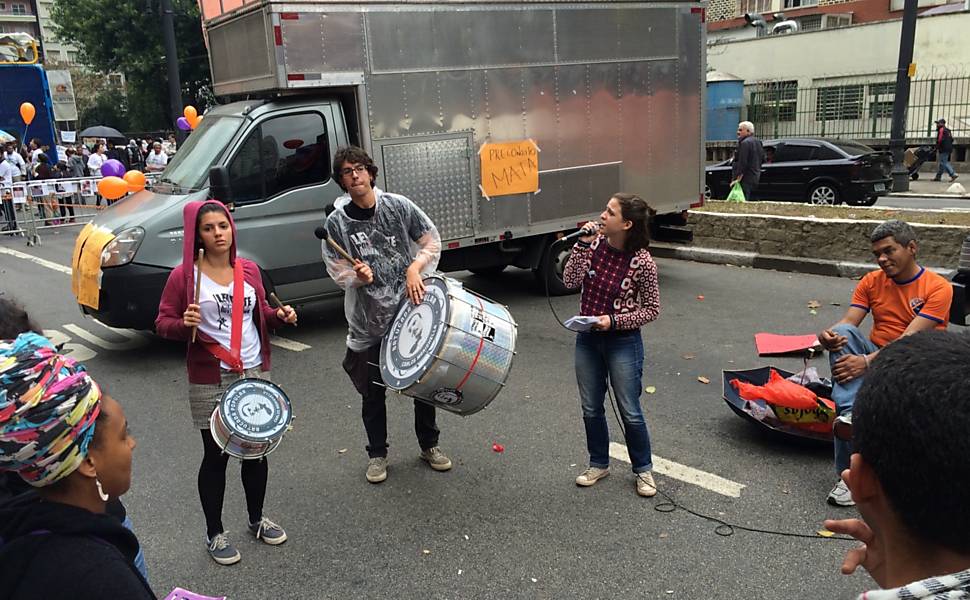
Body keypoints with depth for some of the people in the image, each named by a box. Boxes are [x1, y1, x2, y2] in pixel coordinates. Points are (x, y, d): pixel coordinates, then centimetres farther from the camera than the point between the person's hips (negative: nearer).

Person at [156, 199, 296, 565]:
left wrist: (280, 315, -5)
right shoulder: (184, 275, -9)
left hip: (255, 374, 4)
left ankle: (257, 519, 34)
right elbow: (163, 324, -6)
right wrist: (184, 324, -26)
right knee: (216, 455, 5)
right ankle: (214, 534, 23)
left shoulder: (249, 270, 5)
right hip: (210, 382, -4)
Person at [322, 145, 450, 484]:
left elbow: (432, 241, 3)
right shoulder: (337, 221, -6)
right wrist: (359, 276, -25)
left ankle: (429, 445, 33)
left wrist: (415, 268, -13)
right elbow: (337, 270, -4)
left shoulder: (398, 206, -4)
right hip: (368, 320, -1)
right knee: (372, 392, 8)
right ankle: (377, 455, 28)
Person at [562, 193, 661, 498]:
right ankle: (599, 464, 36)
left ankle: (643, 469, 29)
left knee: (630, 412, 7)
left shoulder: (642, 261, -18)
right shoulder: (595, 243, -6)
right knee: (590, 408, 16)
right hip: (587, 338, 5)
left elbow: (652, 309, -10)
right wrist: (582, 245, -20)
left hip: (623, 342, -5)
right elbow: (570, 281, -12)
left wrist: (614, 321, -20)